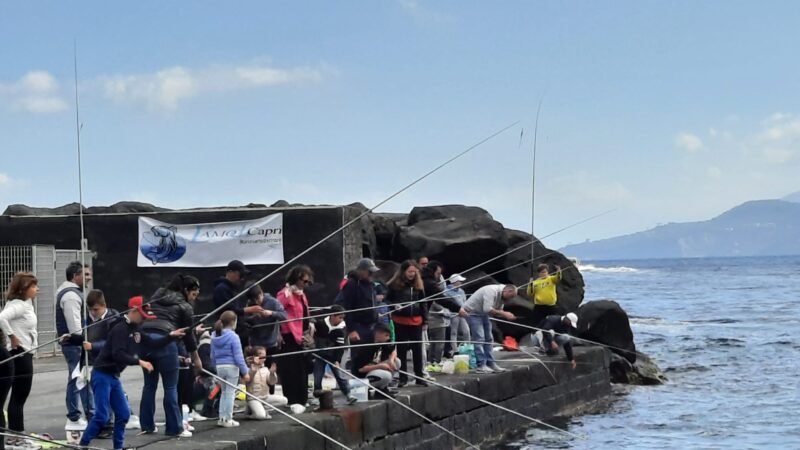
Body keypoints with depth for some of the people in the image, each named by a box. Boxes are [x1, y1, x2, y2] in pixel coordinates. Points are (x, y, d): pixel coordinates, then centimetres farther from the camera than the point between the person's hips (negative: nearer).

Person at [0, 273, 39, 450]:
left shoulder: (26, 304, 13)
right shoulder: (18, 305, -17)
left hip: (25, 354, 10)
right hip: (19, 354, -10)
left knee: (20, 396, 13)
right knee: (18, 396, -3)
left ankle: (17, 435, 19)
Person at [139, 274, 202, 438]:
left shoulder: (157, 296, 24)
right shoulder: (184, 306, 7)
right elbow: (188, 333, 12)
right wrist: (195, 358, 22)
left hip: (145, 337, 6)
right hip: (164, 341, -6)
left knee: (149, 384, 14)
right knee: (170, 387, 2)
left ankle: (147, 426, 18)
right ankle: (174, 428, 4)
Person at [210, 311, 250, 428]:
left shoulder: (215, 336, 7)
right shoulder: (233, 337, -12)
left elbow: (212, 355, 11)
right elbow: (238, 356, -13)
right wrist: (245, 372, -8)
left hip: (219, 367, 6)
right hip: (231, 366, -6)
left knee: (224, 392, 17)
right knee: (230, 393, 1)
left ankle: (222, 418, 18)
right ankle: (227, 419, 3)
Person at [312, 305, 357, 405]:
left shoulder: (341, 328, -13)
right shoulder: (320, 323, -16)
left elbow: (340, 346, -14)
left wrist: (337, 360, -21)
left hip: (333, 356, 0)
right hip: (319, 355, 0)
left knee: (340, 375, -5)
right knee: (317, 377, 1)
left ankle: (348, 395, -5)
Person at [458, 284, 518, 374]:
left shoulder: (502, 296, 3)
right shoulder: (492, 291, -28)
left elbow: (498, 311, 6)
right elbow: (488, 309, -35)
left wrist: (507, 315, -16)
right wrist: (504, 314, -32)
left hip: (483, 314, 10)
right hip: (472, 312, -10)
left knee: (488, 339, 9)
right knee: (479, 338, -15)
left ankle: (490, 363, 14)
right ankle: (481, 365, -17)